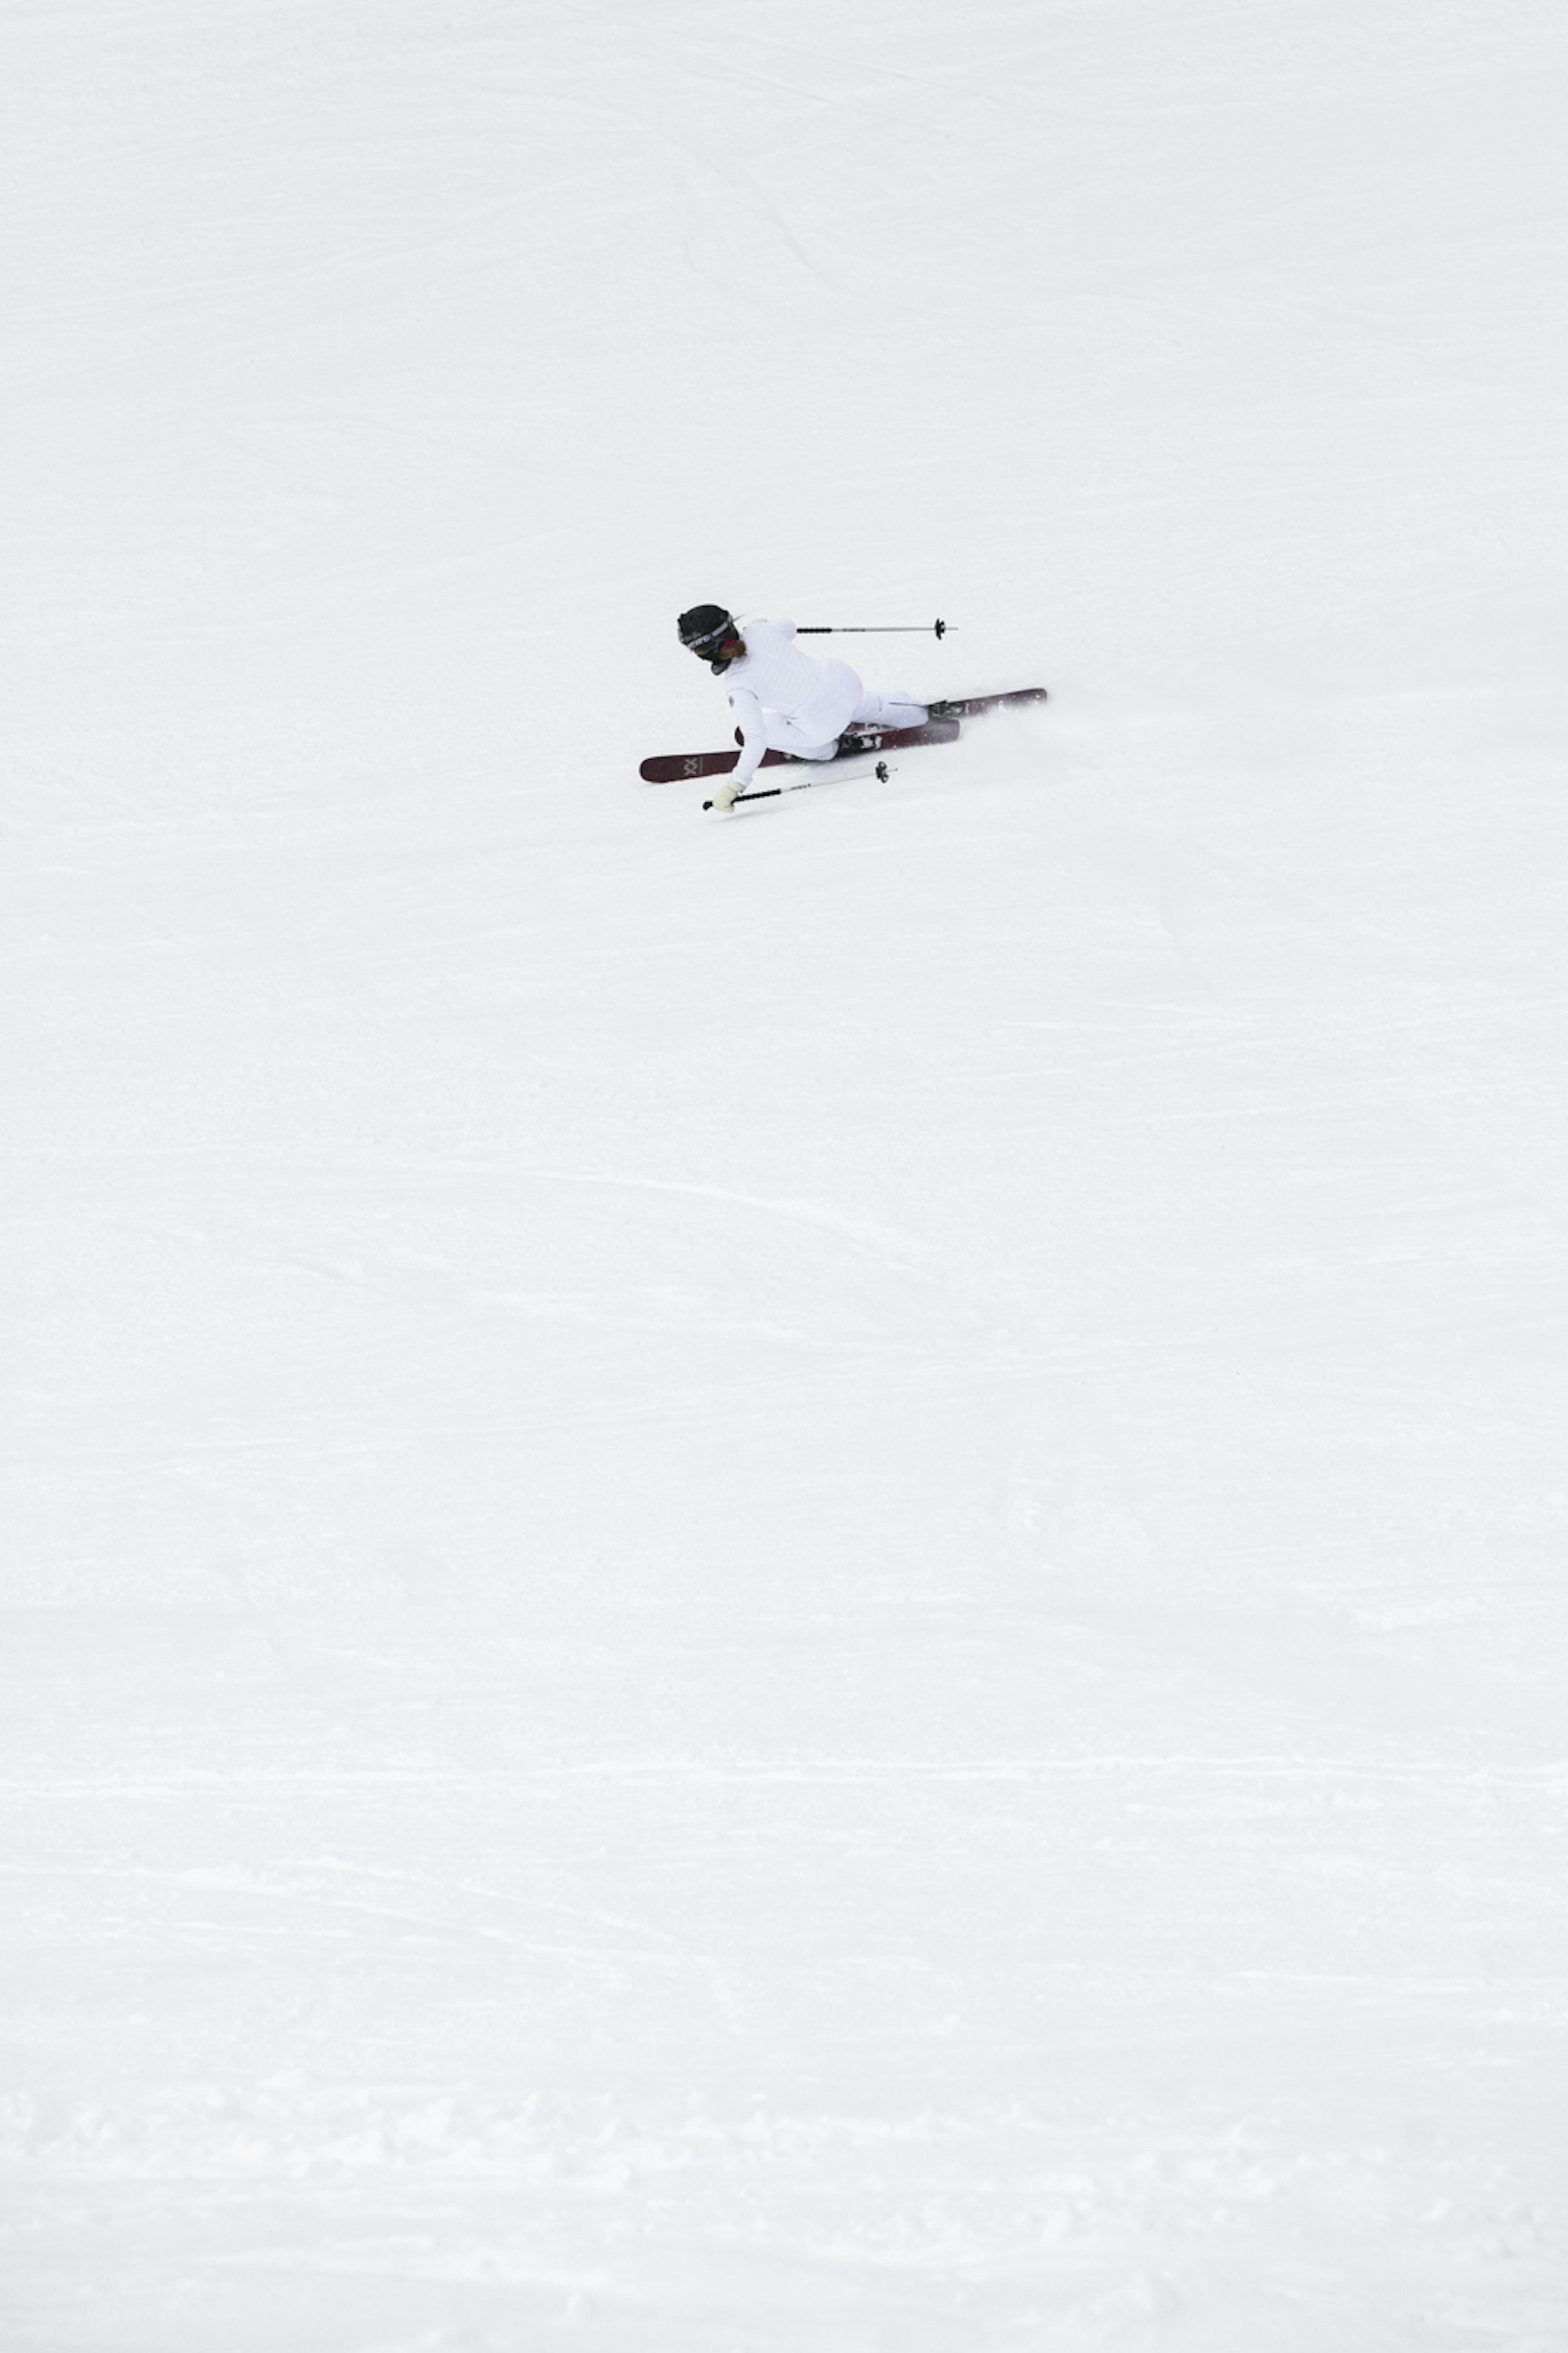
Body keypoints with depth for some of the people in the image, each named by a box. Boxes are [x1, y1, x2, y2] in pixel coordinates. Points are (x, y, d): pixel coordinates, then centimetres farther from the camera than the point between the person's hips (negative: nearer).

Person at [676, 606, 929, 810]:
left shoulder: (737, 686, -22)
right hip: (845, 679, 6)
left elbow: (756, 740, -29)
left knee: (747, 732, 13)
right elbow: (789, 628, 17)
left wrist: (735, 783, -31)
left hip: (823, 725, -6)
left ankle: (822, 748, 25)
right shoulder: (757, 631, -7)